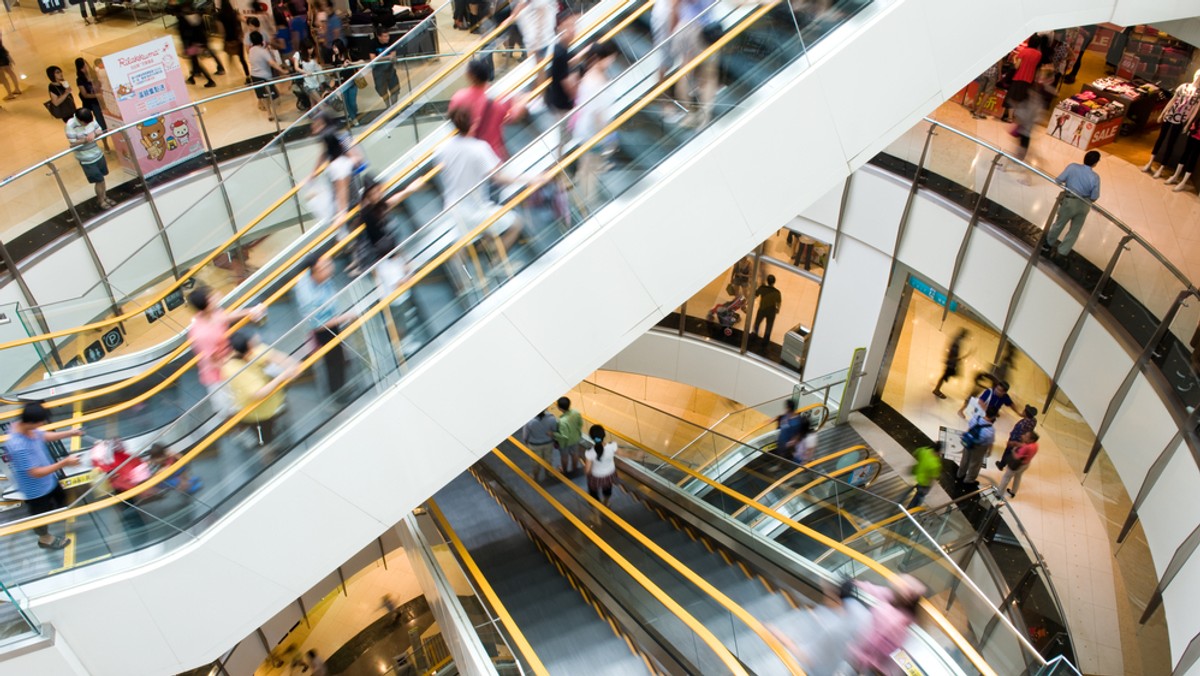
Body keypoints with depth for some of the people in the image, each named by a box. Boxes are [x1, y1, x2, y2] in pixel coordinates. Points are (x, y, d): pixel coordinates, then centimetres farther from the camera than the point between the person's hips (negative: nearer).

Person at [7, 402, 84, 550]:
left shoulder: (23, 425, -18)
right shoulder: (19, 447, -44)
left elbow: (44, 436, 4)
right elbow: (36, 473, -34)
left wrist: (70, 433, 0)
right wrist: (64, 463, -31)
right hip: (36, 488, -7)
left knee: (60, 498, 32)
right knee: (41, 514, 23)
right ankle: (45, 539, 50)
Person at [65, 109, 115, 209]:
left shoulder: (90, 119, -8)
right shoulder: (71, 125, -22)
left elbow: (99, 131, 2)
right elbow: (72, 143, -20)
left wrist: (94, 133, -21)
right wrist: (85, 140, -34)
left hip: (98, 154, 5)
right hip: (86, 159, -5)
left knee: (101, 178, 18)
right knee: (99, 180, 3)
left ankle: (104, 197, 38)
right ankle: (100, 201, 24)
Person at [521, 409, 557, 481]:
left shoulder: (529, 420, -36)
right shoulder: (552, 418, -31)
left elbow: (525, 435, -17)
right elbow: (556, 432, -13)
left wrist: (525, 442, 7)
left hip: (535, 445, -1)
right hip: (548, 443, 1)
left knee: (536, 462, 26)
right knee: (548, 460, 30)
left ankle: (536, 479, 50)